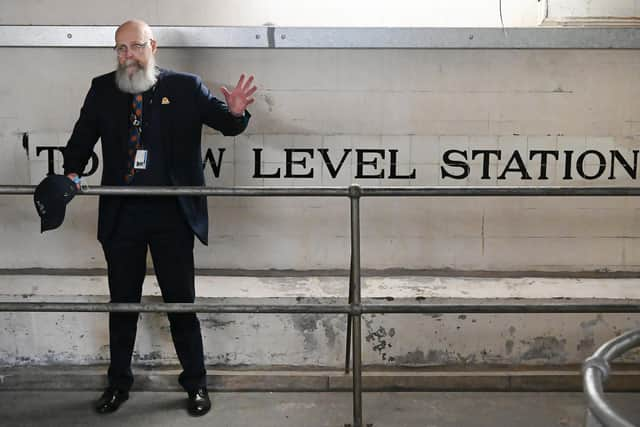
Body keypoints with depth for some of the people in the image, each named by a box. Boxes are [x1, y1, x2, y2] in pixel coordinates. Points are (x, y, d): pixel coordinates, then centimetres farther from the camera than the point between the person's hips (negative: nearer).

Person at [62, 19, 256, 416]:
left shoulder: (186, 87, 0)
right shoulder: (102, 89, 5)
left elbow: (226, 124, 3)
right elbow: (83, 136, 8)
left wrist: (236, 112, -20)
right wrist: (72, 173, -10)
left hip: (172, 214, -2)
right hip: (121, 214, 2)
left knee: (181, 301, 7)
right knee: (123, 302, 13)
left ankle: (196, 383, 22)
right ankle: (119, 381, 30)